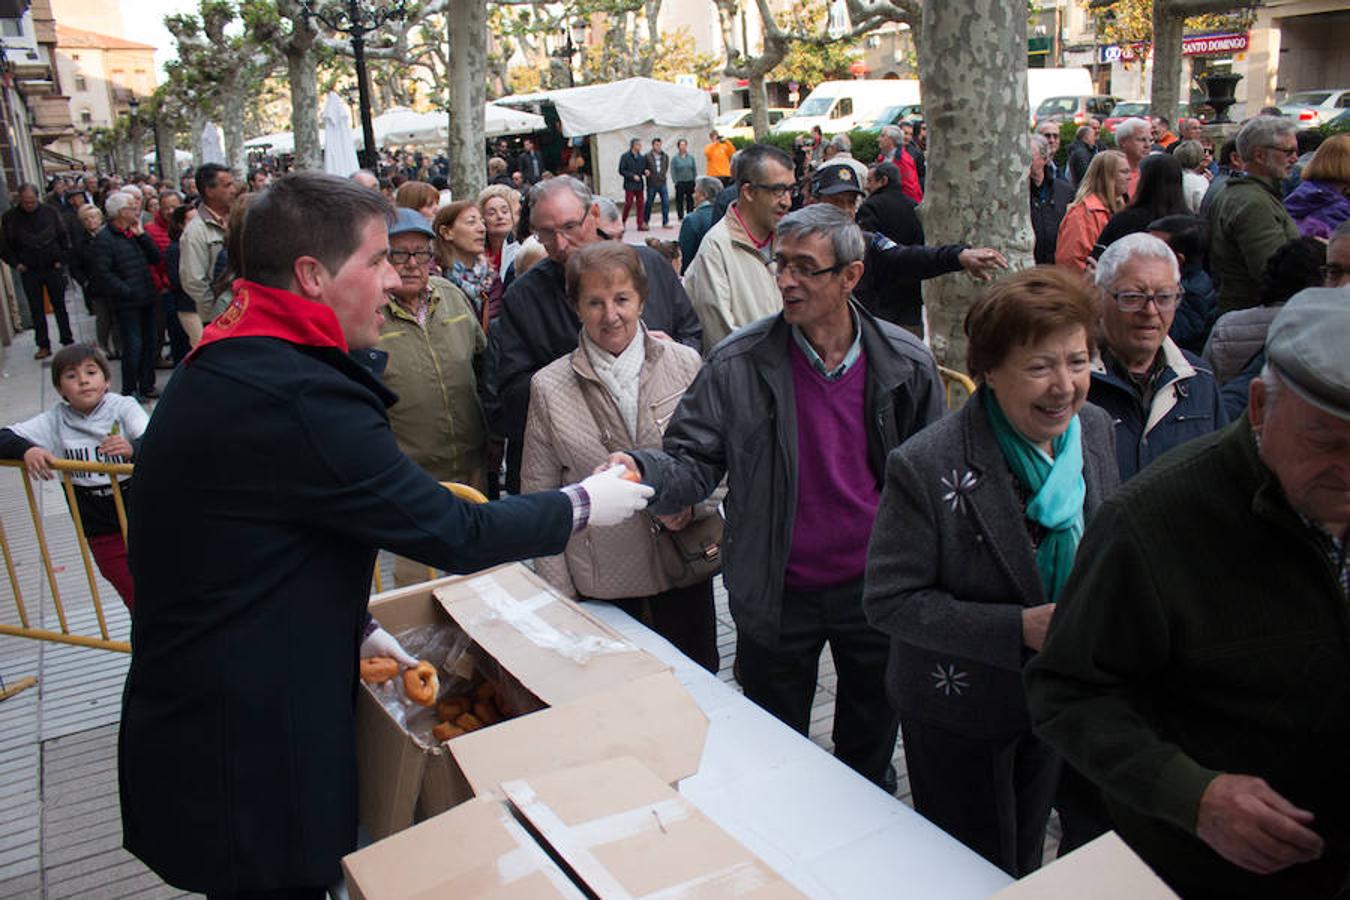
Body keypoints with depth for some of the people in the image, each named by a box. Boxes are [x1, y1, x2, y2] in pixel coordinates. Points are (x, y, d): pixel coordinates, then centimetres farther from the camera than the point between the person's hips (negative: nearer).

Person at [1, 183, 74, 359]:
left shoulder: (50, 212, -4)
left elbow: (64, 237, 3)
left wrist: (62, 260, -3)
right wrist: (16, 264, -5)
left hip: (53, 268, -1)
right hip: (29, 271, 1)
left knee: (60, 306, 9)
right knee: (36, 310, 6)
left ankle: (67, 341, 18)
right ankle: (43, 345, 13)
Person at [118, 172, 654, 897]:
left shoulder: (223, 368, 6)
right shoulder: (297, 395, -28)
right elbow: (457, 535, -21)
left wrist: (353, 625, 11)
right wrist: (582, 504, -6)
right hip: (247, 766, -10)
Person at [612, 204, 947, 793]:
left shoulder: (907, 364, -8)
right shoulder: (738, 364, -12)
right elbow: (694, 463, -12)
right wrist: (644, 472, -33)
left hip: (876, 588, 1)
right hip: (777, 595, -1)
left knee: (871, 743, 24)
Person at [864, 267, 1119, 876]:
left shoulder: (1095, 428, -7)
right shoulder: (925, 467, -28)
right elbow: (888, 600, -24)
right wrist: (1018, 628, -30)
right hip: (960, 715, -5)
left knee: (1026, 861, 26)